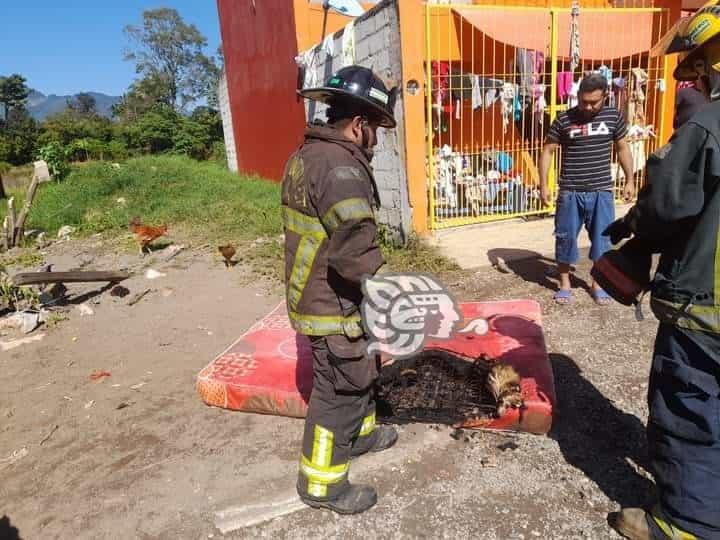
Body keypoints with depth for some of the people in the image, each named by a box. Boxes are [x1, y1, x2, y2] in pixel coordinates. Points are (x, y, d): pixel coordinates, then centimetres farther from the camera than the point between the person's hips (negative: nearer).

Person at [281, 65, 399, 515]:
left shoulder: (307, 156, 9)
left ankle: (359, 434, 48)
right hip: (334, 305, -10)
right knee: (340, 391, 6)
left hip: (315, 292, 10)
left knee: (361, 371, 27)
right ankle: (322, 484, 23)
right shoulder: (340, 167, -25)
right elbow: (356, 250, -31)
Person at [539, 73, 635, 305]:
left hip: (602, 191, 2)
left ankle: (597, 283, 27)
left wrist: (630, 180, 10)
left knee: (602, 238, 9)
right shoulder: (564, 119, -6)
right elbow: (548, 151, -1)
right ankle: (565, 283, 24)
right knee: (566, 237, 7)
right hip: (570, 192, -1)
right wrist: (544, 185, -7)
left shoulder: (613, 116, 1)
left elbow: (622, 148, 12)